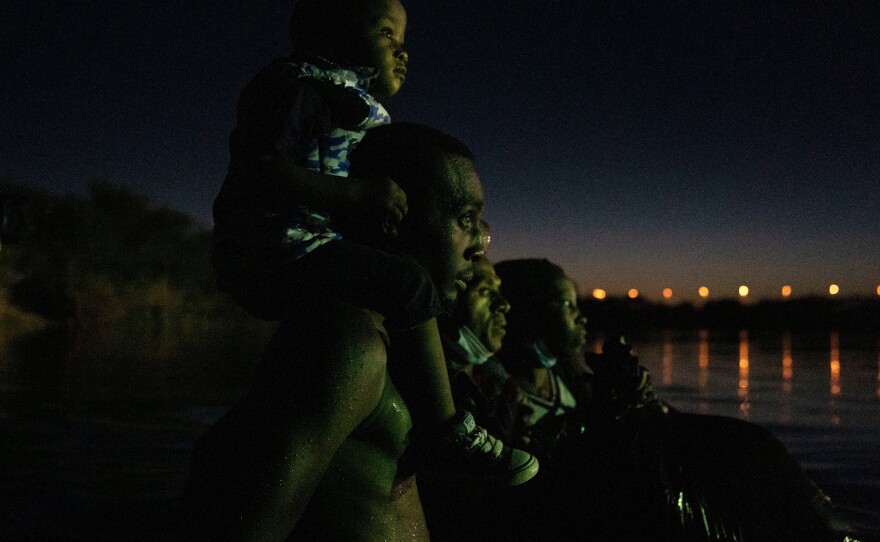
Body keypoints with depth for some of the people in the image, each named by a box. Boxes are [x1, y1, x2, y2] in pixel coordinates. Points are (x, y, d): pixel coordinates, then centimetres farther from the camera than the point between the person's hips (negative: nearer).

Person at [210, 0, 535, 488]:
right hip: (275, 249, -11)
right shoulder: (300, 86, -6)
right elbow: (261, 170, -21)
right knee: (410, 285, -22)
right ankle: (447, 438, -18)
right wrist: (359, 193, -22)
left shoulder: (356, 109, 24)